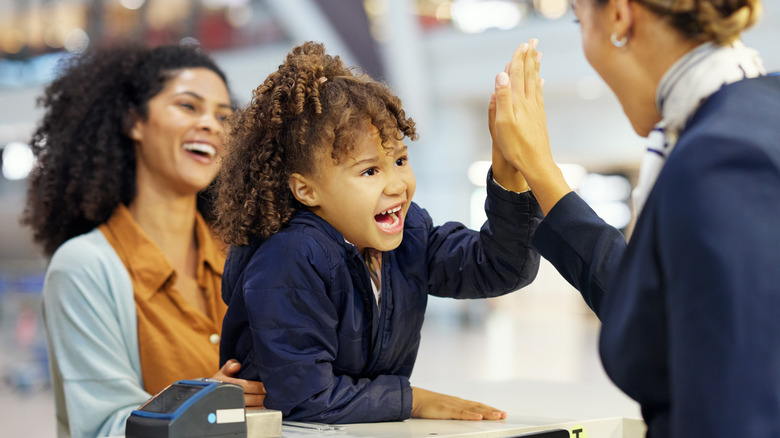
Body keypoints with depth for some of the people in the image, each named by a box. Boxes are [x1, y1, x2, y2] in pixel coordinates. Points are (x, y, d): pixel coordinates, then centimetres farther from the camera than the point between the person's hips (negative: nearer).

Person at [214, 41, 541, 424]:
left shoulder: (408, 233, 1)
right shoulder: (291, 263, -21)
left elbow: (499, 266, -4)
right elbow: (305, 397, -22)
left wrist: (510, 172, -17)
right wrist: (412, 399, -13)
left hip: (378, 430, 5)